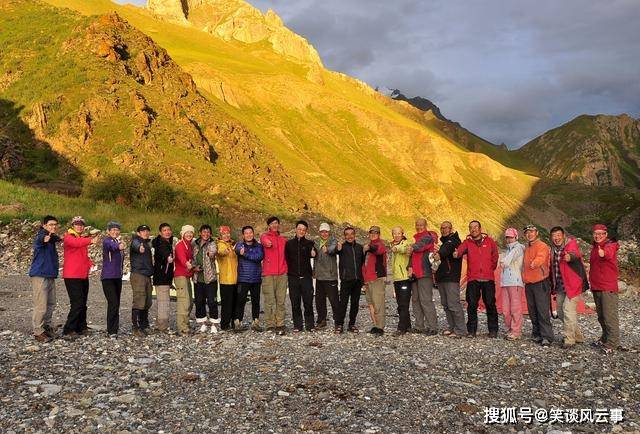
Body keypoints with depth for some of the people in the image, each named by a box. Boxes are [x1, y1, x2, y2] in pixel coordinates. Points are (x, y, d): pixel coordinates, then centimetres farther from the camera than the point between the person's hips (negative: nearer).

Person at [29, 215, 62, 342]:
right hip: (39, 276, -9)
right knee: (41, 306, -8)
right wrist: (45, 239, -58)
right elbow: (39, 240, -38)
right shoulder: (41, 236, -12)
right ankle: (38, 332, -1)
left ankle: (46, 326, 27)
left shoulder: (53, 238, 12)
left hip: (50, 276, 9)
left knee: (51, 304, 14)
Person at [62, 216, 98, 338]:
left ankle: (81, 328, 23)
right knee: (77, 303, -12)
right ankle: (68, 330, -7)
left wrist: (89, 263, 9)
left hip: (83, 275, 8)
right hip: (72, 276, -8)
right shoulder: (68, 237, -6)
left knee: (83, 304, 13)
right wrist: (90, 240, -45)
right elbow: (76, 242, -30)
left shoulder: (83, 239, 19)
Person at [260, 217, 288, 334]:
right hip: (268, 273, -4)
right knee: (269, 301, -6)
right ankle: (270, 325, 0)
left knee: (281, 300, 2)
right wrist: (267, 242, -44)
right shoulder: (265, 236, 5)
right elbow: (264, 240, -20)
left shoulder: (283, 239, 19)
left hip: (282, 273, 4)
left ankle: (280, 324, 6)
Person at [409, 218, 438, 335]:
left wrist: (413, 247, -38)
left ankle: (432, 327, -7)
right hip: (415, 273, 8)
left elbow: (423, 243, -23)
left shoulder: (429, 236, -2)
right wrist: (410, 266, 9)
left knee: (426, 300, -11)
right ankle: (419, 326, 15)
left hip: (425, 273, -8)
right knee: (415, 300, 9)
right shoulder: (415, 238, 22)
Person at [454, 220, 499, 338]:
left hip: (488, 278, 0)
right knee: (472, 305, -1)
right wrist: (456, 254, -38)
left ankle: (493, 330, 14)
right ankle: (471, 330, 7)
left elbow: (495, 256, 16)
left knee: (490, 304, 3)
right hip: (473, 279, 0)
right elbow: (460, 249, -16)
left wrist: (490, 268, 11)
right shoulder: (467, 242, 5)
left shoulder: (489, 241, 8)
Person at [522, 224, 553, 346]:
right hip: (528, 283, 8)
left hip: (540, 283, -8)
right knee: (532, 312, 12)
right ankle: (537, 334, 22)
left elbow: (541, 257, -28)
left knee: (543, 311, -10)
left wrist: (535, 263, -48)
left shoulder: (542, 246, -7)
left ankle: (547, 337, -8)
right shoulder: (526, 248, 19)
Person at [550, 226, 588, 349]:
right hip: (560, 287, 8)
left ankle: (569, 339, -4)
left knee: (568, 309, -15)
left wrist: (570, 257, -61)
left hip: (573, 285, -8)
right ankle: (578, 336, 28)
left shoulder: (571, 244, -13)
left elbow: (575, 254, -37)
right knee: (561, 312, 13)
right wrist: (553, 286, 16)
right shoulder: (553, 250, 9)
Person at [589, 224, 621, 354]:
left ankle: (612, 344, -4)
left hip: (608, 288, -9)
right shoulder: (595, 248, 15)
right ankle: (605, 338, 30)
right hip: (596, 287, 9)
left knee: (610, 316, -8)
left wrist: (604, 253, -59)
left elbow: (609, 253, -37)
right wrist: (592, 282, 20)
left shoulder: (610, 245, -11)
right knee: (601, 316, 17)